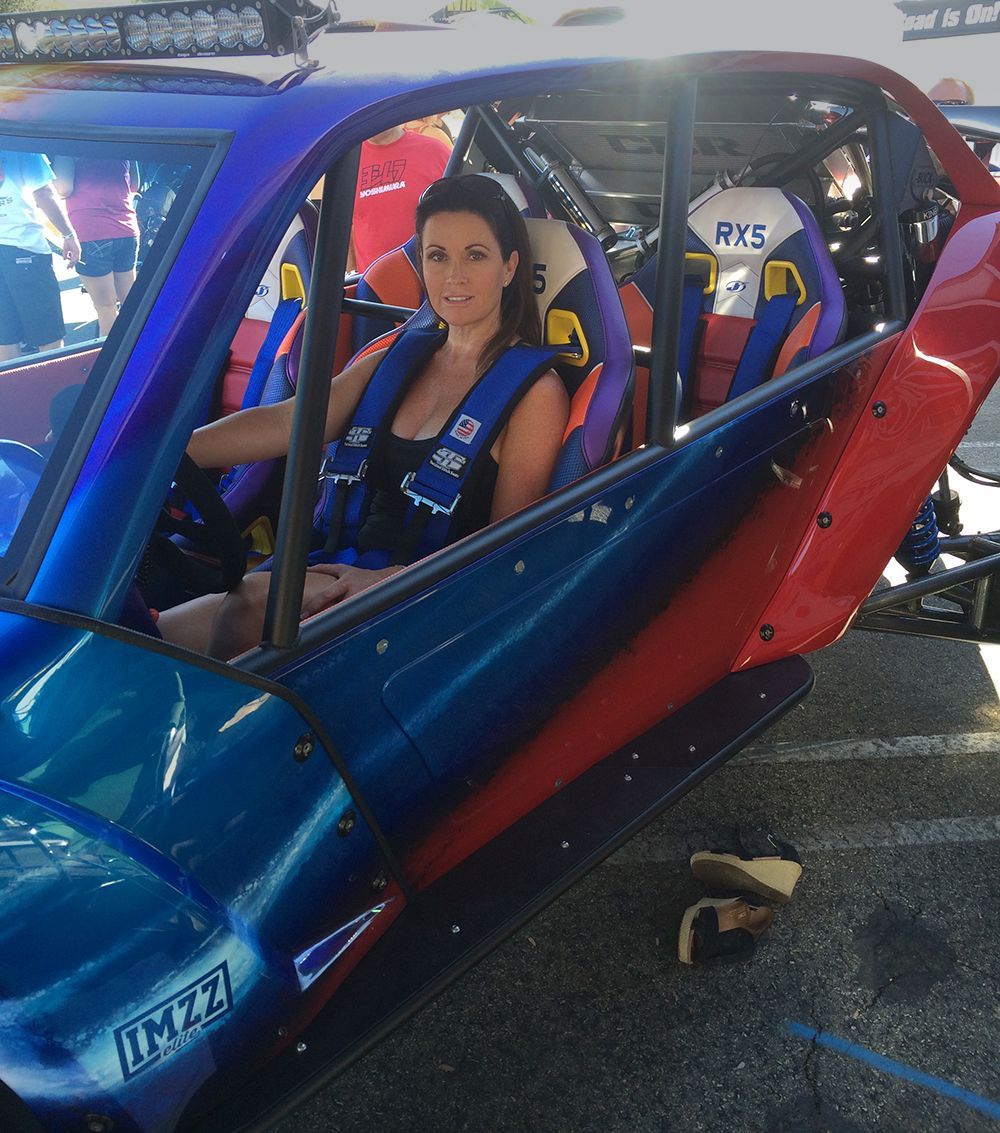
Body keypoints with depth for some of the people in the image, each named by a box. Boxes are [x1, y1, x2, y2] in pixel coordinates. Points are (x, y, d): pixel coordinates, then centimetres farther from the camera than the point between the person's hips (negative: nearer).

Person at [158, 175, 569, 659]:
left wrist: (387, 581, -21)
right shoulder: (399, 359, 15)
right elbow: (284, 423, 3)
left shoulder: (534, 391, -4)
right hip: (348, 565, 5)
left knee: (256, 598, -26)